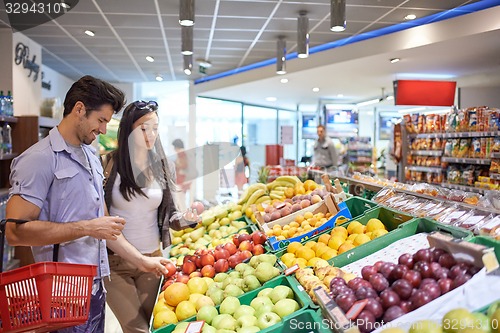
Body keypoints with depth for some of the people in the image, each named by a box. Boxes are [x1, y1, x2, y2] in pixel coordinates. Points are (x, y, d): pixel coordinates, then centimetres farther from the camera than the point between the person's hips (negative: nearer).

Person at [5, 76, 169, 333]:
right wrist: (87, 228, -20)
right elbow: (16, 231, -20)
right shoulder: (39, 159, -13)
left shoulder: (91, 158, 13)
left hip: (95, 287, 7)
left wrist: (141, 260, 11)